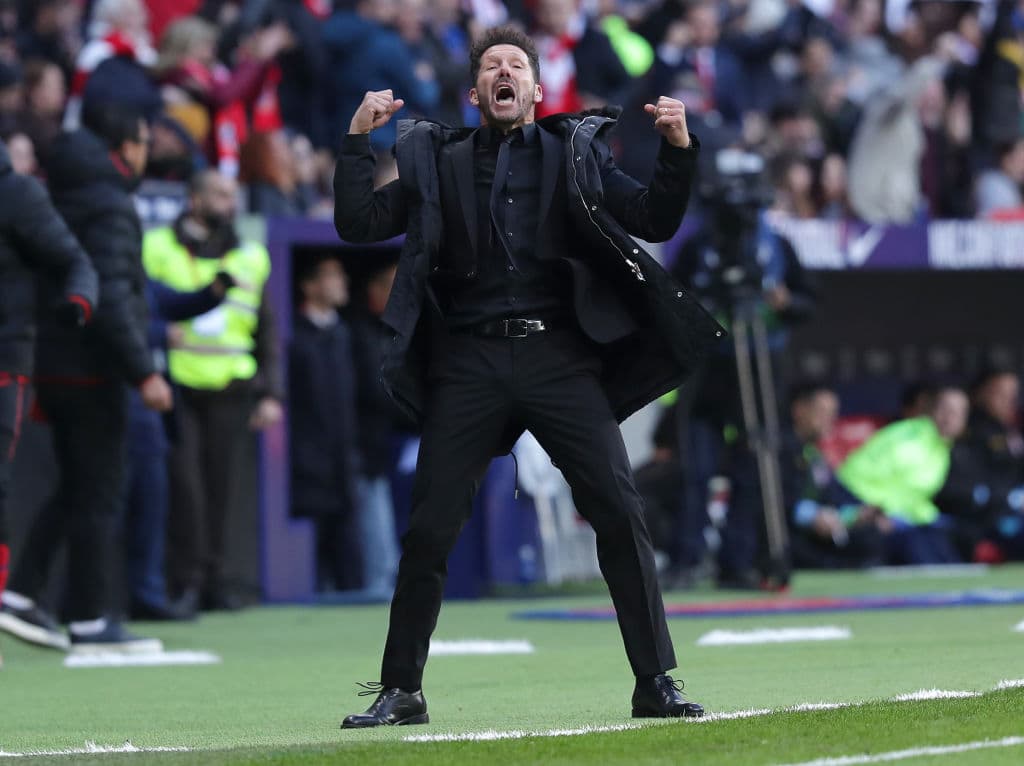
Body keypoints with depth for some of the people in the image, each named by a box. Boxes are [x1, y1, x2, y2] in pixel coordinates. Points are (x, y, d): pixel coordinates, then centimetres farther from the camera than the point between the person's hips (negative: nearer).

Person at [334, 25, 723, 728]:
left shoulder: (577, 153, 13)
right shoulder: (438, 161, 15)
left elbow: (655, 222, 7)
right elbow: (359, 224, 9)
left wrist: (677, 149, -7)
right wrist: (359, 140, 0)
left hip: (558, 355, 0)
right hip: (470, 360, 1)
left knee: (621, 511, -10)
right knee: (429, 530, -2)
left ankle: (657, 683, -4)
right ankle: (401, 691, 10)